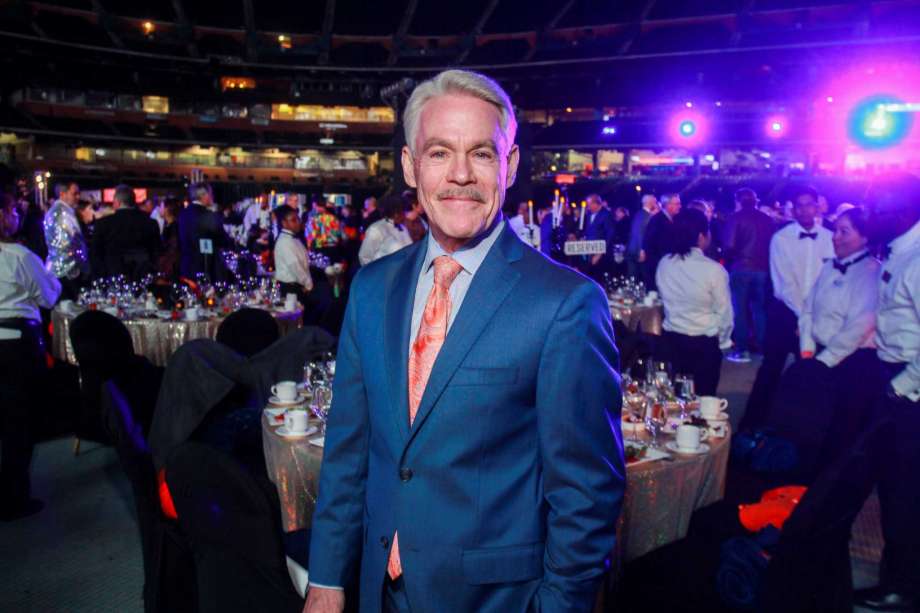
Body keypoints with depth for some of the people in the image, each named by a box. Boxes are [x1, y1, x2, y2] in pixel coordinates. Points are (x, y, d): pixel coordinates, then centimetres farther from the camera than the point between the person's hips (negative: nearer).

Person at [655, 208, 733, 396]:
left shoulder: (664, 264, -5)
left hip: (671, 339, 4)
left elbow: (665, 300, 5)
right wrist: (723, 340, 7)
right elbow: (724, 313, -10)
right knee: (703, 397, 11)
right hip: (704, 343, -4)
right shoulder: (714, 269, -18)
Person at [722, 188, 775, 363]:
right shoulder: (767, 219, 8)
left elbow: (730, 245, -14)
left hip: (741, 268, -4)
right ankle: (763, 347, 15)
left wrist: (728, 260, 3)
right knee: (760, 308, 13)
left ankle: (742, 350, 3)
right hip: (763, 268, 4)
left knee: (740, 309, 3)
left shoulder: (736, 217, -4)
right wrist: (765, 260, 17)